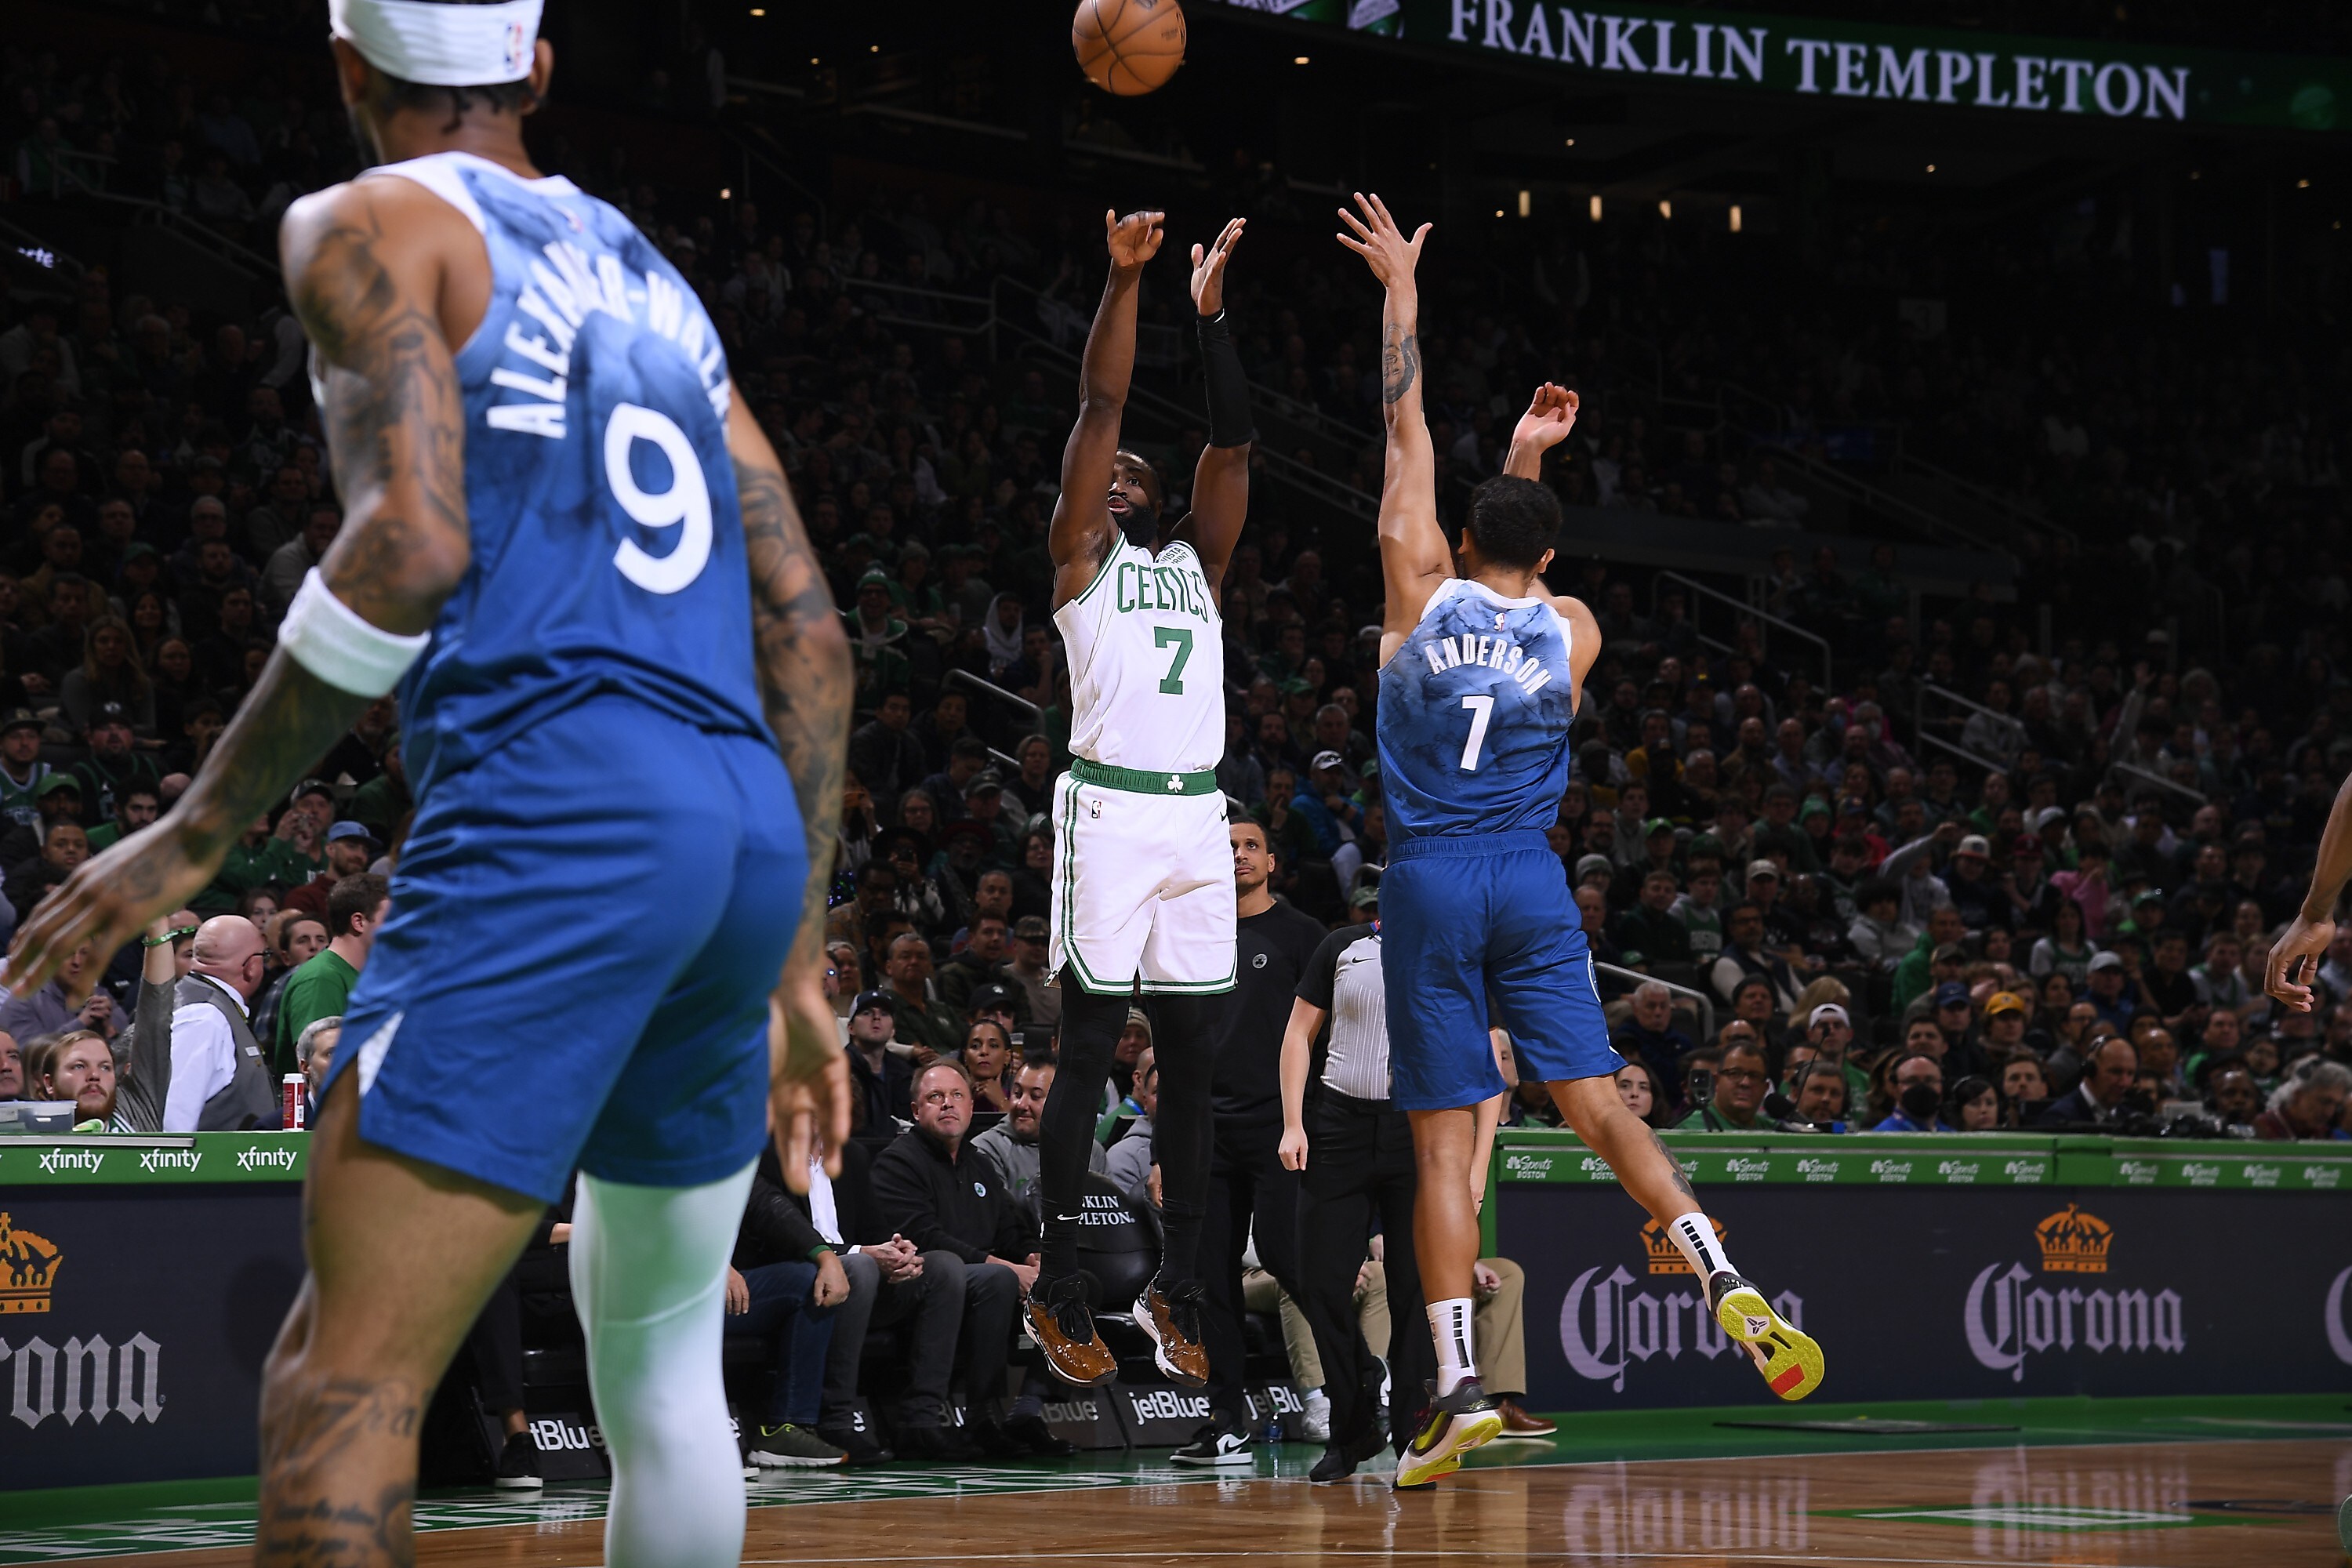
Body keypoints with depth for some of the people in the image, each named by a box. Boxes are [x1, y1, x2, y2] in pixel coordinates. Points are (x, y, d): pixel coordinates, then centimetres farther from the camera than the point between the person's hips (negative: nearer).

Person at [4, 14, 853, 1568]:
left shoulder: (371, 225, 6)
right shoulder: (652, 278, 26)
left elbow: (412, 545, -11)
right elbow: (810, 633, 21)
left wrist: (199, 831, -7)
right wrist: (795, 963, 24)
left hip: (552, 806, -7)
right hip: (753, 830, 7)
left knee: (347, 1367, -13)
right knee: (660, 1356, 20)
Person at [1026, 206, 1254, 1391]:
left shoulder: (1196, 562, 22)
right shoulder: (1078, 559, 10)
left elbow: (1233, 440, 14)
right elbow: (1100, 406, 1)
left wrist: (1209, 313, 10)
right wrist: (1124, 279, -3)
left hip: (1199, 817, 5)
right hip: (1111, 809, -5)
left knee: (1193, 1056, 4)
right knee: (1089, 1047, -5)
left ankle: (1177, 1287, 10)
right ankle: (1058, 1289, -1)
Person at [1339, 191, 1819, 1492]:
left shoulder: (1422, 596, 2)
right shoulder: (1574, 634, 7)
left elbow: (1408, 439, 8)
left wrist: (1401, 288, 15)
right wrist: (1528, 459, 39)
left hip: (1430, 884, -2)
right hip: (1532, 884, 2)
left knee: (1443, 1146, -4)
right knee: (1599, 1108, 1)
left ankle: (1458, 1386, -10)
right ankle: (1724, 1284, -19)